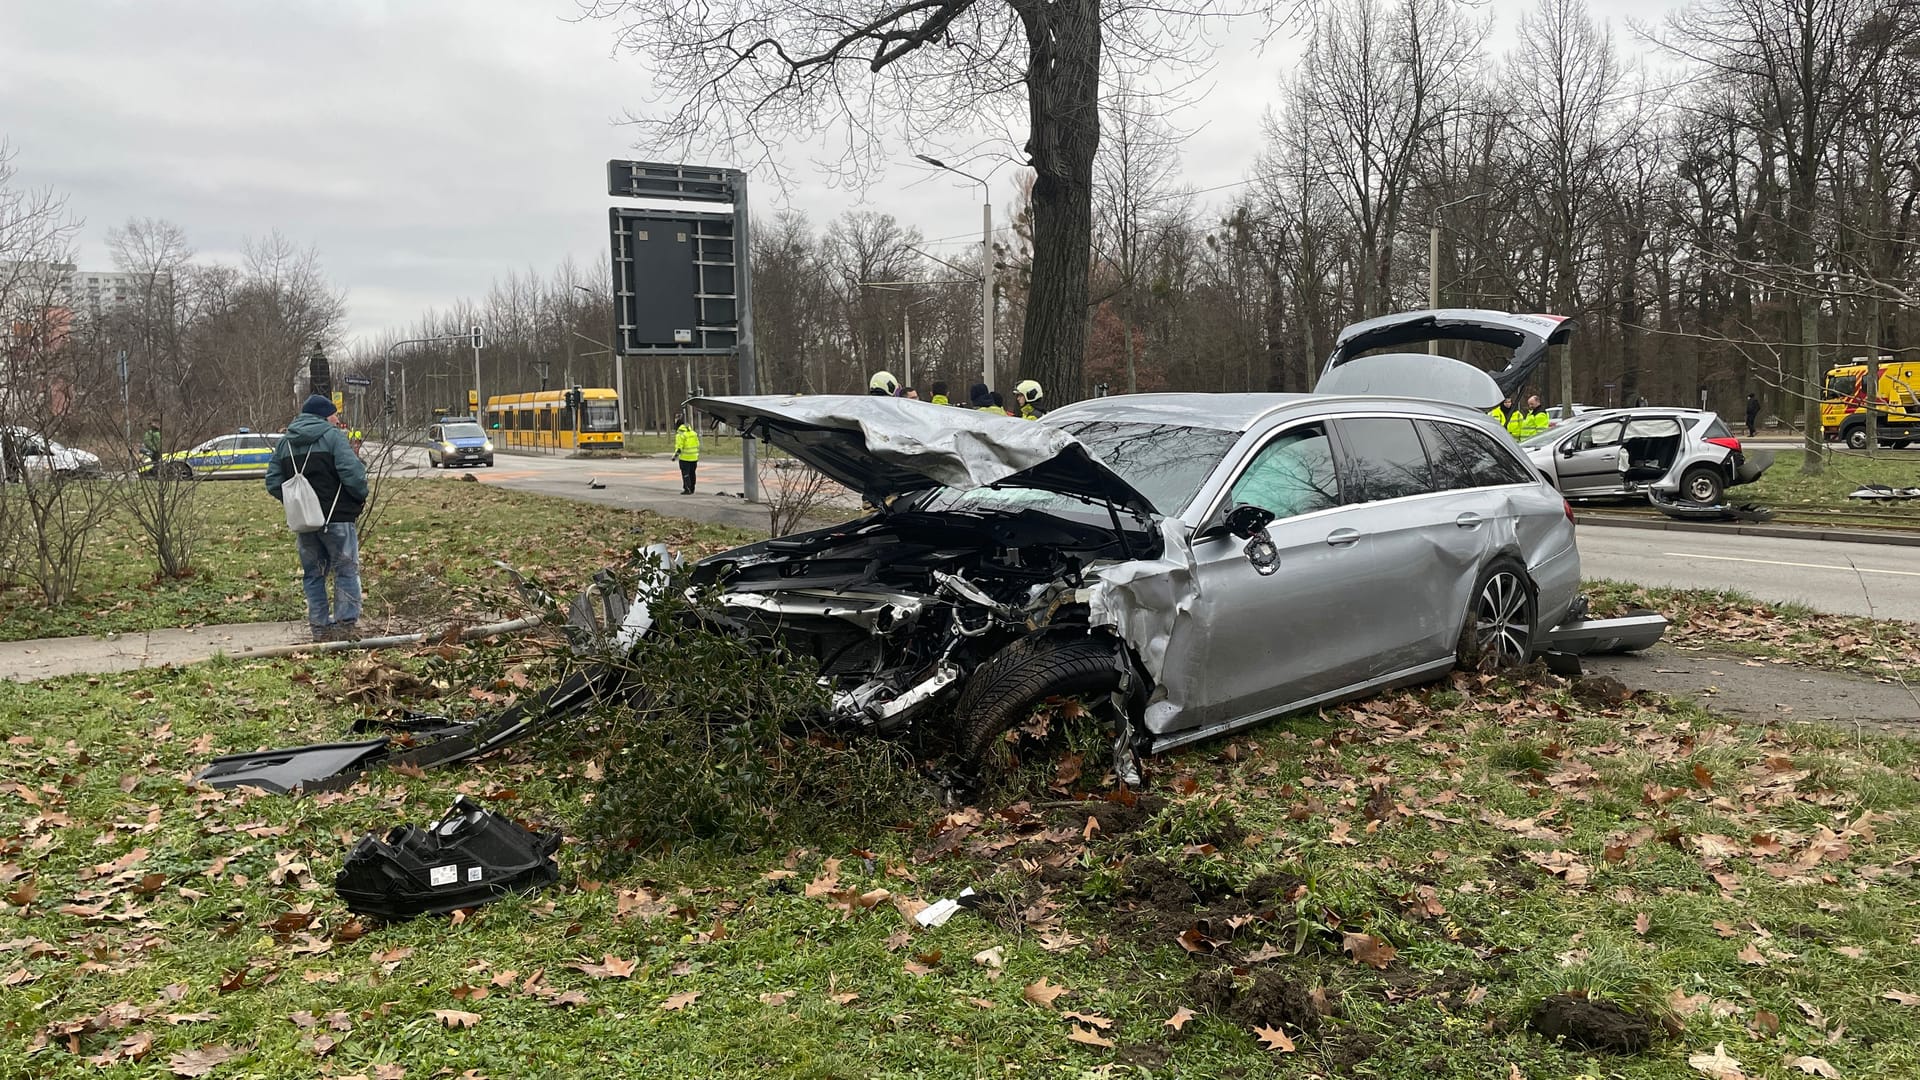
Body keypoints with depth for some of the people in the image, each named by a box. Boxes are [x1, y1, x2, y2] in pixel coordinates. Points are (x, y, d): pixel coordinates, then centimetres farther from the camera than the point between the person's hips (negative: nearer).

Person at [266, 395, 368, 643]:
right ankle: (346, 624, -1)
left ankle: (320, 627, 14)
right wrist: (361, 495, -1)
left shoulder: (284, 443, 12)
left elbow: (273, 484, 9)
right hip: (336, 518, -6)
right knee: (346, 570, 2)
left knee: (312, 574, 13)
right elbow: (352, 473, -18)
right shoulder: (332, 436, -7)